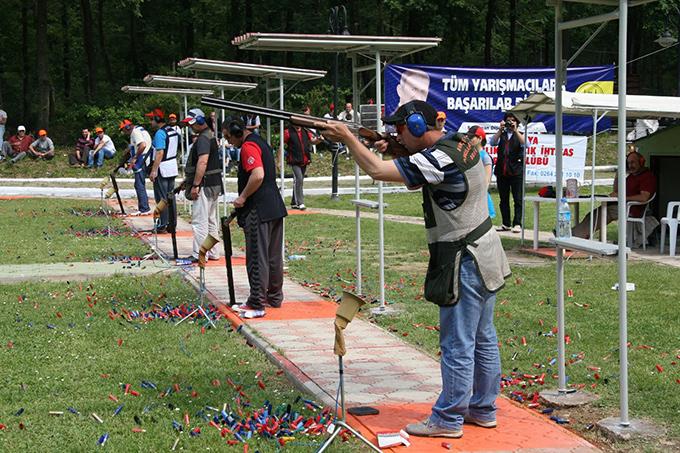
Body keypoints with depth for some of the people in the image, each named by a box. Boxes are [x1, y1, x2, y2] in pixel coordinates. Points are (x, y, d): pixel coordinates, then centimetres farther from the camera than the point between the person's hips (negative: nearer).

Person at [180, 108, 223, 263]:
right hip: (214, 185, 10)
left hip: (205, 185, -10)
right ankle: (212, 253, 21)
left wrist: (195, 185, -22)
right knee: (211, 220, 15)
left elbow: (202, 162, -25)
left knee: (199, 221, -6)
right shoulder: (211, 136, 17)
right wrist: (188, 180, 23)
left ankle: (198, 255, -3)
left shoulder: (203, 138, -15)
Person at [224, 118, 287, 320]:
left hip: (258, 211, -10)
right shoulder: (261, 143, 18)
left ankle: (256, 304, -3)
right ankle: (274, 297, 25)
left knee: (257, 258, -6)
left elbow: (258, 175, -26)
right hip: (275, 207, 10)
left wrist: (242, 198, -15)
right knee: (274, 256, 16)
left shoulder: (248, 146, -12)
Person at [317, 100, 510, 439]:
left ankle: (448, 419, 9)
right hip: (486, 257, 10)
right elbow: (414, 177, 19)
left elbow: (377, 171, -25)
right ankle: (483, 409, 28)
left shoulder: (439, 159, -22)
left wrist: (347, 136, -12)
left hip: (464, 263, -10)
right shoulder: (462, 143, 7)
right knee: (483, 339, 17)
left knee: (457, 346, 0)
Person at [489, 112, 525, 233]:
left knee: (518, 199, -5)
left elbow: (524, 143, -13)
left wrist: (515, 130, -17)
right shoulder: (501, 135, 14)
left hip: (516, 172, -3)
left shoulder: (520, 135, 8)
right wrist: (500, 130, -12)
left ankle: (517, 224, -5)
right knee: (503, 199, 8)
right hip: (502, 171, 3)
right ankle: (506, 224, 14)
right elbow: (493, 142, -4)